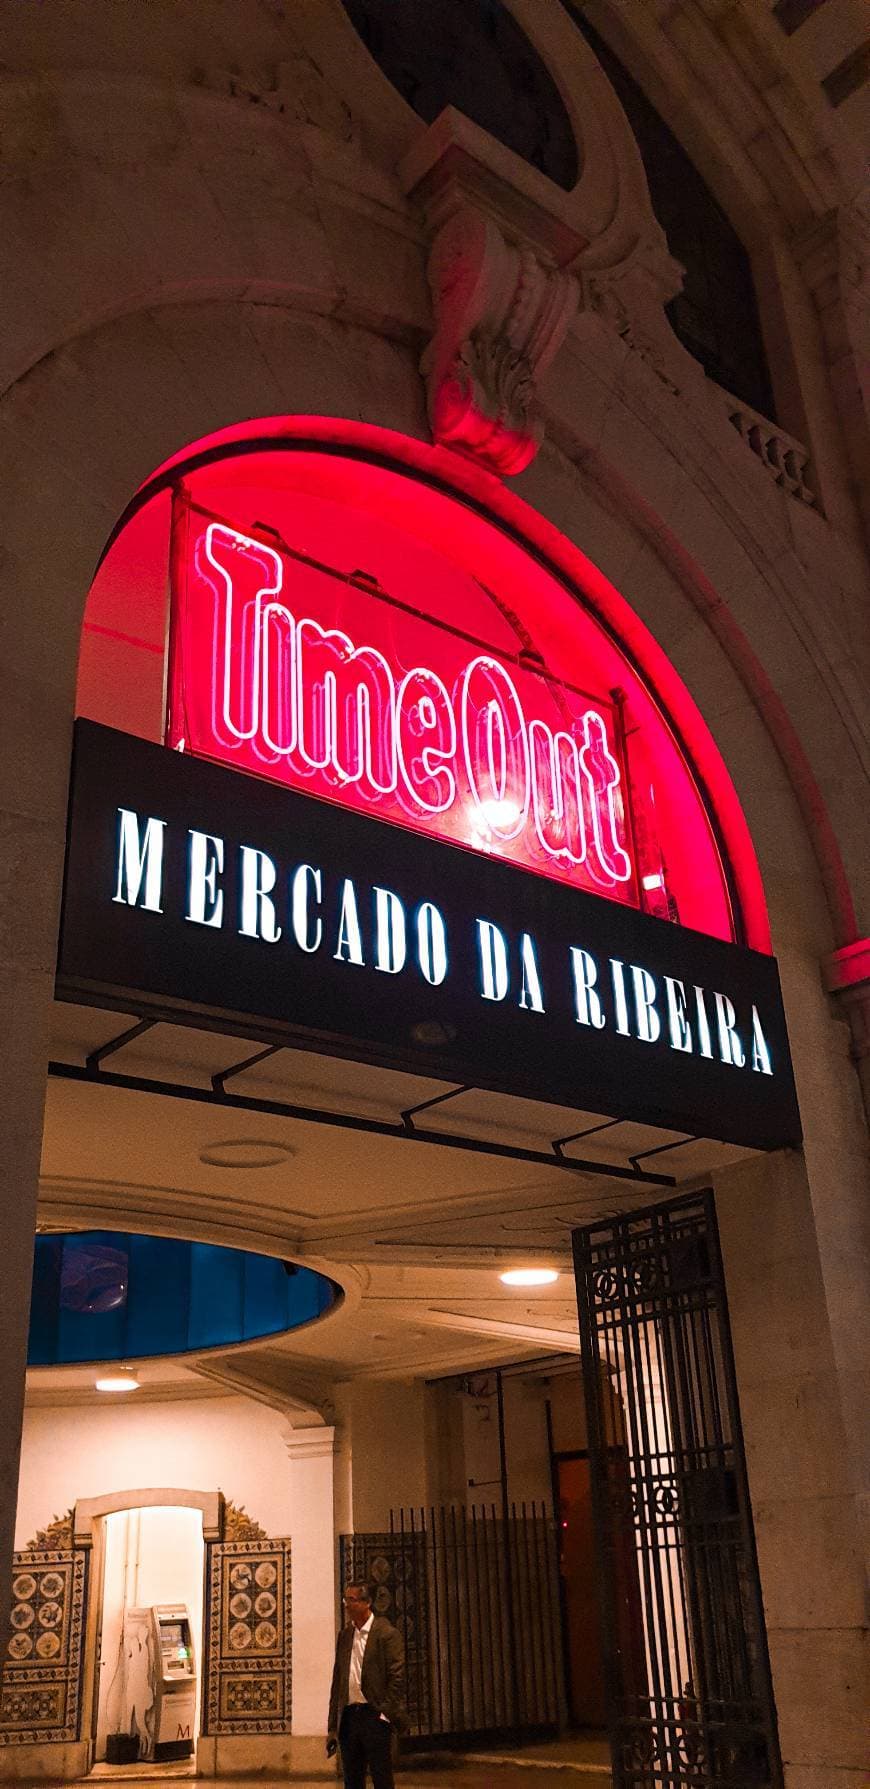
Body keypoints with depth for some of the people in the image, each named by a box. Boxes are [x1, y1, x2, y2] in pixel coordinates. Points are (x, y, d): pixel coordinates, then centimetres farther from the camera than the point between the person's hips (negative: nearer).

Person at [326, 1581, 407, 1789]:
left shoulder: (387, 1633, -7)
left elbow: (397, 1678, -10)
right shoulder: (344, 1635, 11)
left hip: (375, 1716, -6)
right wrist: (332, 1728, 10)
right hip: (348, 1716, 6)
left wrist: (385, 1714, -13)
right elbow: (337, 1681, 12)